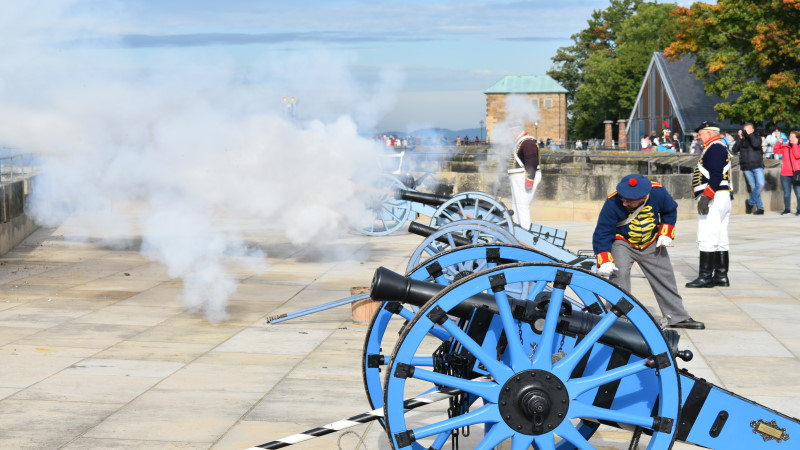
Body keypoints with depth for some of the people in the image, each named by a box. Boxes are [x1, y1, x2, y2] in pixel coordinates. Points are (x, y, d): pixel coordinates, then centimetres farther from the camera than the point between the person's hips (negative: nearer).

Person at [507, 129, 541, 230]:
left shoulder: (528, 142, -15)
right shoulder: (520, 142, 19)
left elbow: (531, 161, -23)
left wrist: (529, 179, -27)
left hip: (524, 178, -11)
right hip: (519, 179, 11)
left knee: (522, 204, -11)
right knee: (516, 204, 16)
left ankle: (525, 230, -10)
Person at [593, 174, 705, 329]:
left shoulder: (658, 193, -25)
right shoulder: (613, 202, -32)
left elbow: (670, 210, -1)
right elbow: (602, 233, -26)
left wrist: (666, 233, -9)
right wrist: (604, 261, -35)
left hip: (652, 243, 3)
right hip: (623, 243, -3)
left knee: (665, 276, 9)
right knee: (619, 275, -24)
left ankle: (678, 317, 25)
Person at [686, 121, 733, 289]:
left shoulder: (715, 148, -11)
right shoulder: (720, 148, 21)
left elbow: (716, 175, -21)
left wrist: (706, 197, -25)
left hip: (714, 199, -11)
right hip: (723, 198, 11)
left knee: (707, 239, -10)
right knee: (720, 240, 11)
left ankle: (705, 277, -9)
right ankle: (721, 276, 14)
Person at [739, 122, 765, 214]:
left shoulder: (757, 137, 8)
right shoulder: (742, 139, 12)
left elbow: (756, 144, -13)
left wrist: (750, 134, -11)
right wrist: (740, 138, -10)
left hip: (757, 166, -1)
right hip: (746, 167, 1)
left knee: (760, 184, -16)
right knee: (753, 187, 1)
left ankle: (750, 202, 3)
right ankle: (760, 207, 7)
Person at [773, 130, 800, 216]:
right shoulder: (785, 146, 10)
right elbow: (776, 150, 7)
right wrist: (779, 142, -4)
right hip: (785, 174, 3)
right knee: (786, 193, 10)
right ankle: (787, 209, 19)